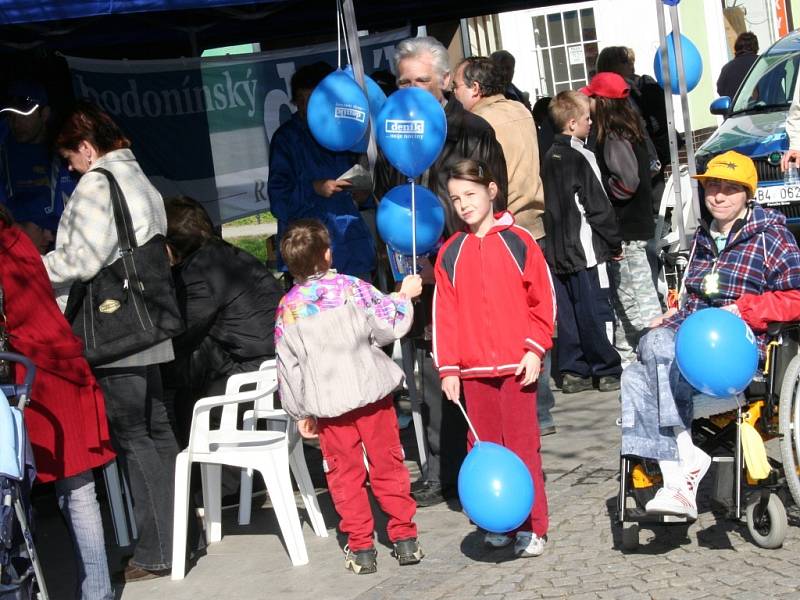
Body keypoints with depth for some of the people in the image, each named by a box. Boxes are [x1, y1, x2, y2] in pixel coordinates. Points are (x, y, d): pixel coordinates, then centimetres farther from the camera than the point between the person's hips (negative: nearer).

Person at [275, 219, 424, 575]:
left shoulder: (287, 308, 1)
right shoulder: (353, 288, -5)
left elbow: (288, 366, 5)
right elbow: (389, 326, -2)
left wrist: (300, 413, 13)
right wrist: (404, 295, 16)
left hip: (328, 404, 1)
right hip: (371, 392, 0)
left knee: (345, 474, 8)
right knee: (388, 465, 10)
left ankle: (360, 548, 9)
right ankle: (405, 539, 16)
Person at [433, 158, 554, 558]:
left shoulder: (518, 241, 1)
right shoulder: (450, 253, 8)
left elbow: (543, 299, 1)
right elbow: (444, 313, 7)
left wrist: (535, 348, -6)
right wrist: (448, 368, 2)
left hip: (516, 364, -3)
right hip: (472, 368, 3)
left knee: (522, 445, -1)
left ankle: (531, 526, 6)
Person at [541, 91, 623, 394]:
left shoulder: (550, 157, 9)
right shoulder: (581, 157, -13)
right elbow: (598, 207, -13)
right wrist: (615, 243, -3)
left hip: (557, 250, 7)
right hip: (584, 249, -7)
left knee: (567, 312, 10)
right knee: (595, 312, -1)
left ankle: (573, 371, 13)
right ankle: (607, 372, 5)